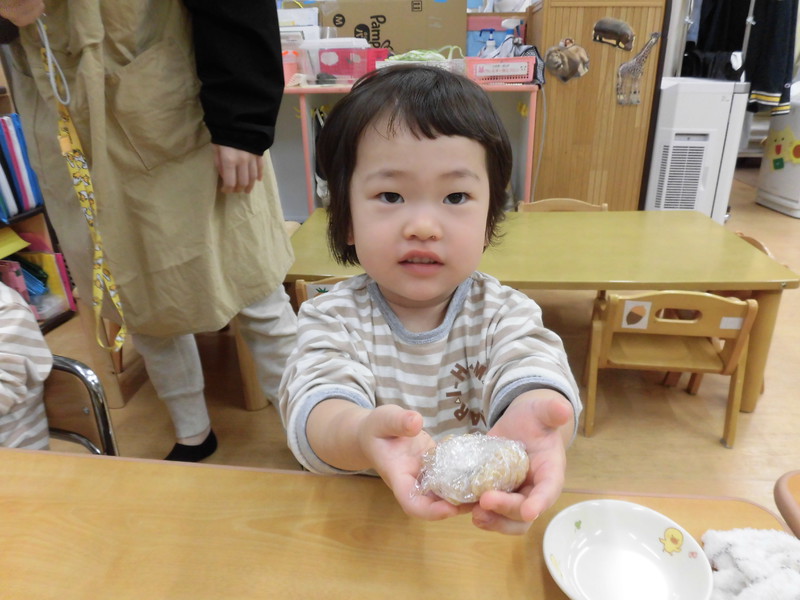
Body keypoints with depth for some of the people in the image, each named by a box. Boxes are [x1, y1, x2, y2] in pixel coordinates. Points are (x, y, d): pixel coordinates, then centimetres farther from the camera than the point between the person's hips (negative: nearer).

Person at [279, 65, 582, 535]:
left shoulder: (504, 313, -6)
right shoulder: (334, 318, -7)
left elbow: (535, 372, -24)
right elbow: (316, 400, -23)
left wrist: (528, 418, -46)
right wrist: (361, 434, -45)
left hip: (484, 525, 1)